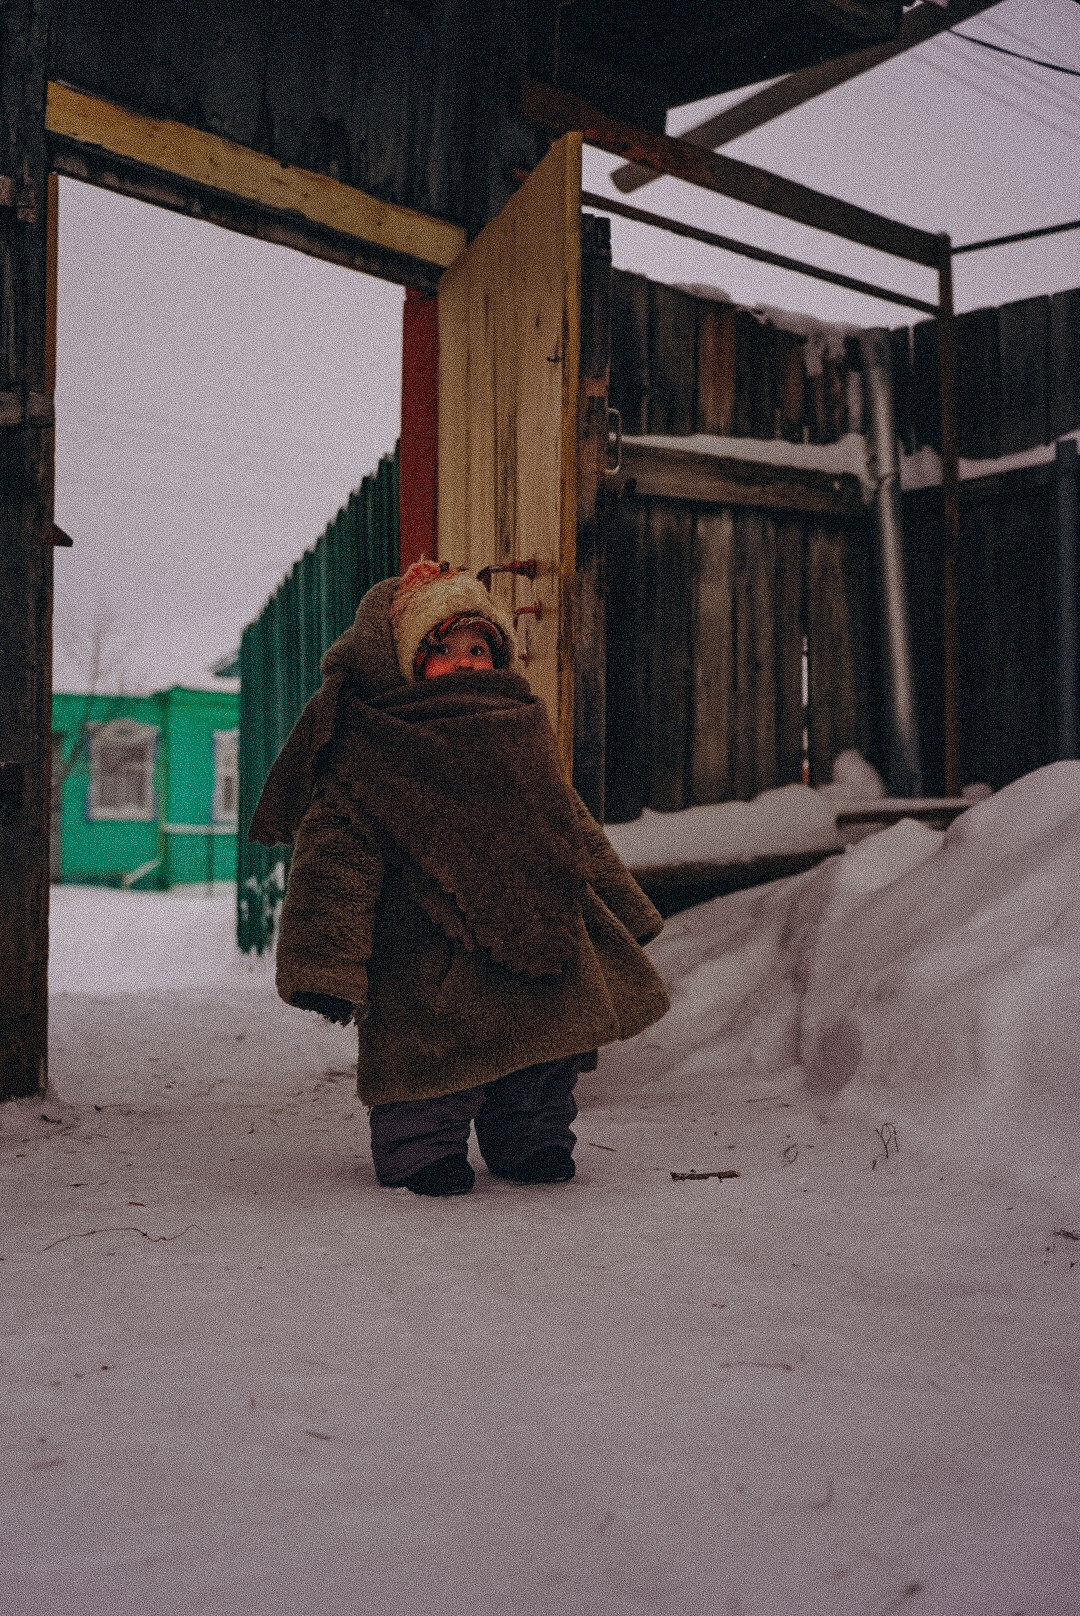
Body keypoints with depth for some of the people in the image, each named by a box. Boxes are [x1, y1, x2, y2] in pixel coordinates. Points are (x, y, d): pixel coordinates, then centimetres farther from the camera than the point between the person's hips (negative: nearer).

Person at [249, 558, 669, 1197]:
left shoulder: (521, 735, 14)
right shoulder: (367, 755, -7)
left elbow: (573, 827, 24)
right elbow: (335, 858, -12)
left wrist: (624, 908, 26)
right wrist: (326, 968, -20)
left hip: (530, 942, 6)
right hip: (427, 961, -6)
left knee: (545, 1046, 12)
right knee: (431, 1051, -5)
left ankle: (531, 1140, 32)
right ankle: (423, 1147, 18)